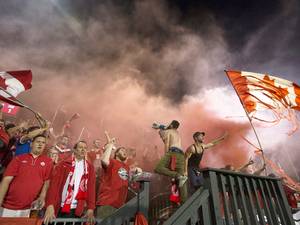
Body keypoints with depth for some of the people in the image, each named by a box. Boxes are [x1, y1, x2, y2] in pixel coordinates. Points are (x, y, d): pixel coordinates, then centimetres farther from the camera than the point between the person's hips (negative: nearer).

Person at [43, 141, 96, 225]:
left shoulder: (89, 167, 5)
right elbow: (54, 183, -6)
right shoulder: (63, 164, 1)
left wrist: (90, 208, -8)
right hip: (58, 208, -1)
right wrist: (50, 206, -16)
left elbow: (91, 188, 1)